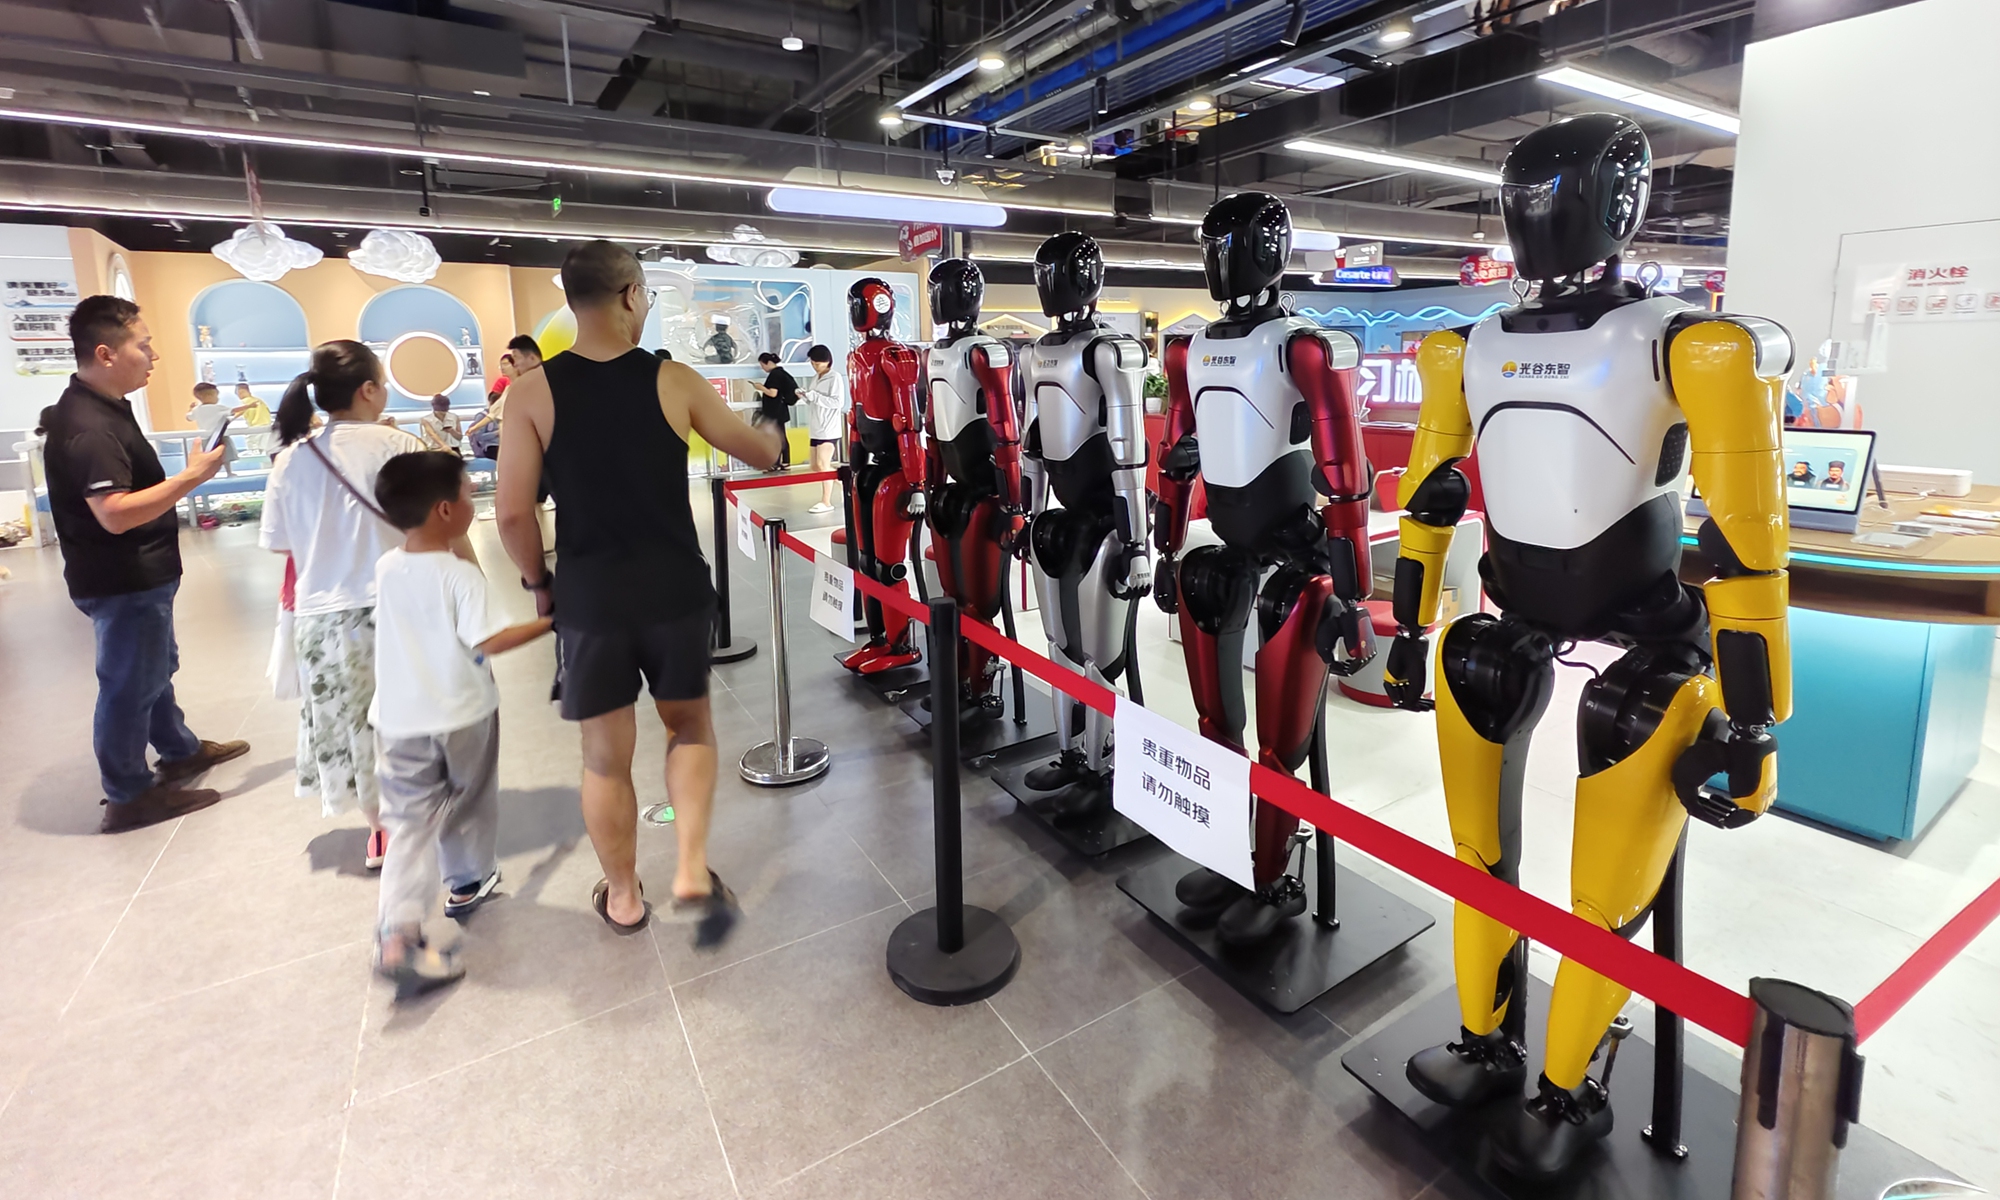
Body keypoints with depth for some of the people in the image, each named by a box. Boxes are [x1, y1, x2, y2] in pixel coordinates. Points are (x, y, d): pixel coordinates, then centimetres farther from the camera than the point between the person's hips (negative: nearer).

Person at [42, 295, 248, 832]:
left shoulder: (102, 407, 7)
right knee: (129, 685, 2)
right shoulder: (87, 426, -25)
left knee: (157, 668, 24)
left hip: (140, 575, 10)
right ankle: (128, 796, 15)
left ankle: (181, 751, 41)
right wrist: (191, 477, -30)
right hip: (121, 584, -10)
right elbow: (115, 513, -32)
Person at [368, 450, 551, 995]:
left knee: (409, 826, 3)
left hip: (400, 722, 4)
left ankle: (397, 935, -7)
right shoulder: (461, 575, -18)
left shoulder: (386, 569, 0)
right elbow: (488, 642, -21)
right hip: (464, 717, -4)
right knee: (468, 805, 20)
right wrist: (548, 622, -15)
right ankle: (468, 882, 39)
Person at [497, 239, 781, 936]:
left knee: (606, 757, 15)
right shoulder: (675, 381, -4)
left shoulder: (532, 391, -4)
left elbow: (513, 513, -7)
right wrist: (774, 441, 33)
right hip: (675, 590, 0)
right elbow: (756, 451, 10)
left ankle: (622, 897, 32)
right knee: (690, 725, 22)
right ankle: (693, 869, 11)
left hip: (590, 597, 0)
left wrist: (538, 582, 11)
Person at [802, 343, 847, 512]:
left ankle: (826, 502, -7)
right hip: (816, 429, 8)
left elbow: (838, 402, -15)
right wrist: (805, 396, 0)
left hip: (829, 429, -8)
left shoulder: (835, 377, -6)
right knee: (816, 466, 9)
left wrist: (814, 396, -17)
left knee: (823, 464, -11)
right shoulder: (815, 378, 16)